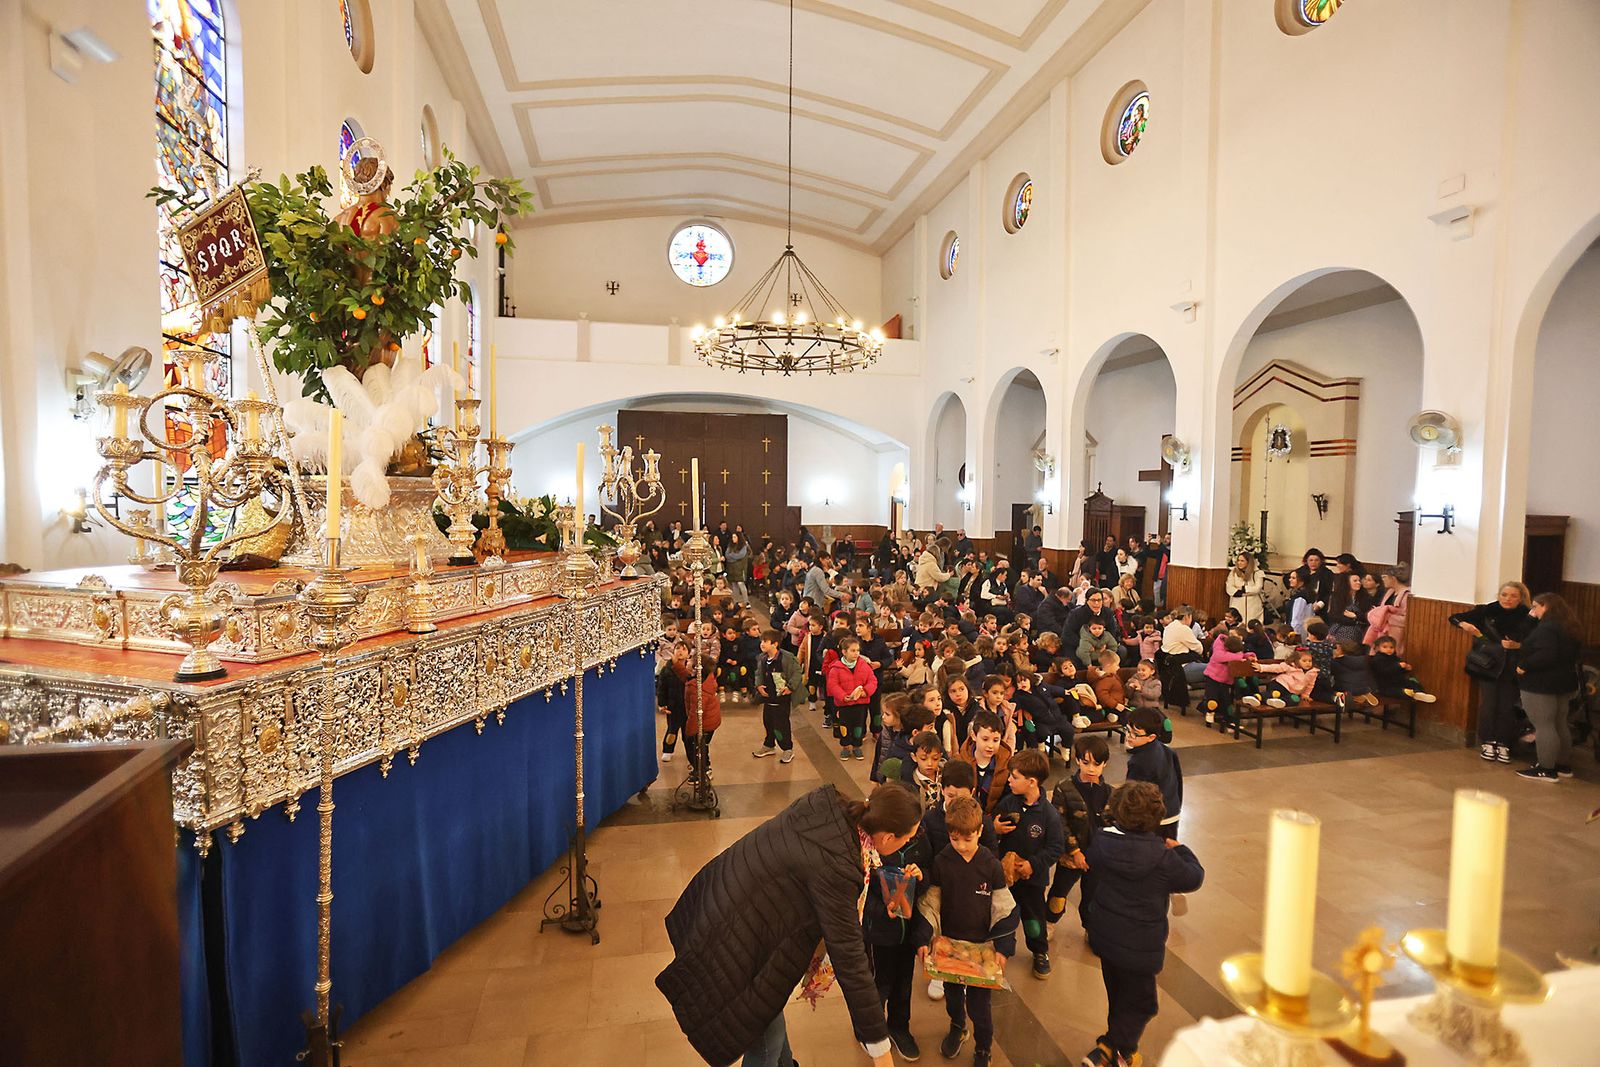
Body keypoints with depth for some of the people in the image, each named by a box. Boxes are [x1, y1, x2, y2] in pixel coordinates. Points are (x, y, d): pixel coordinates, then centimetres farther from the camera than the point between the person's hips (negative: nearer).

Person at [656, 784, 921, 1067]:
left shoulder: (828, 802, -14)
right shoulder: (834, 868, -33)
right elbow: (848, 956, -26)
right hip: (734, 945, -8)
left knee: (771, 1009, 30)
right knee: (766, 1044, 14)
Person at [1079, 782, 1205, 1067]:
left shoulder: (1103, 840, -13)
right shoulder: (1162, 856, -26)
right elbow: (1194, 878, -8)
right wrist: (1179, 849, 10)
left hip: (1104, 934, 6)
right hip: (1139, 944, -5)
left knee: (1118, 996, 26)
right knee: (1140, 1004, 15)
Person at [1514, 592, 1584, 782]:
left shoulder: (1546, 629, -20)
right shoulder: (1569, 628, 11)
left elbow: (1546, 655, -29)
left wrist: (1524, 666, -16)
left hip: (1541, 685, -10)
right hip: (1564, 682, 10)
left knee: (1543, 726, -4)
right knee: (1560, 724, 18)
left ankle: (1546, 770, 1)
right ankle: (1564, 766, 28)